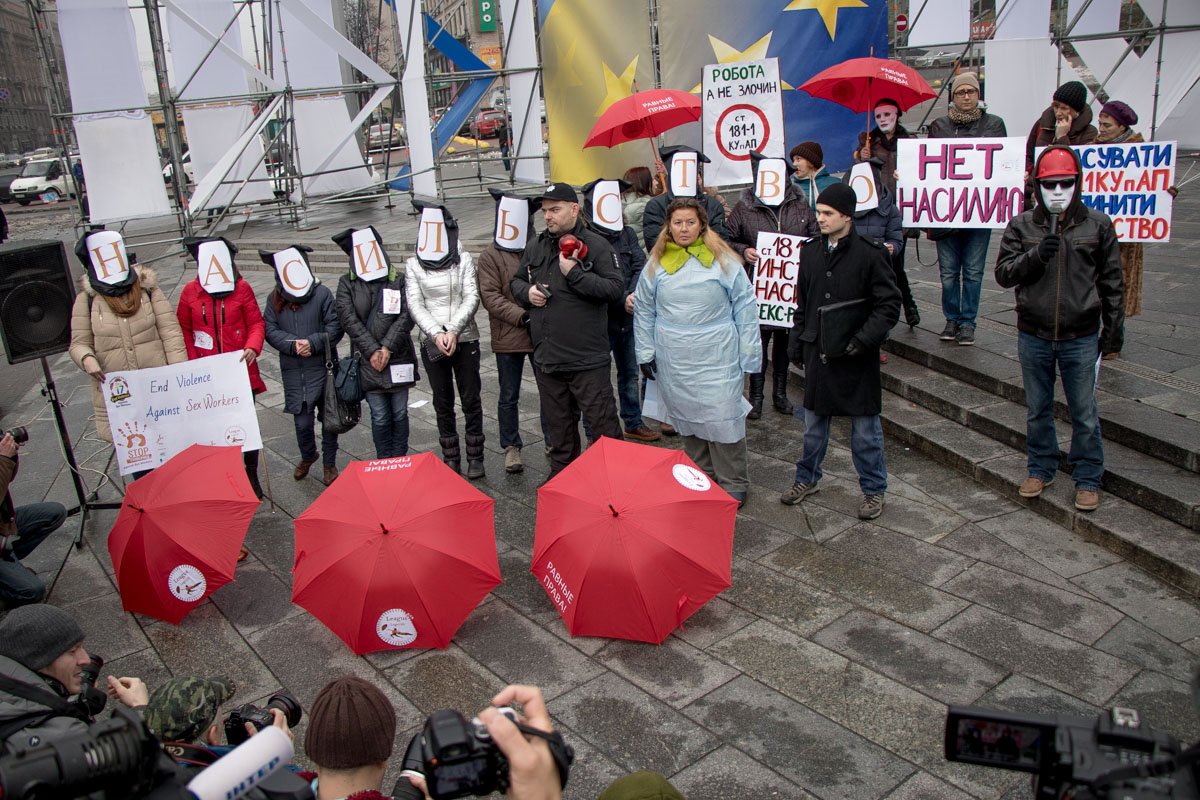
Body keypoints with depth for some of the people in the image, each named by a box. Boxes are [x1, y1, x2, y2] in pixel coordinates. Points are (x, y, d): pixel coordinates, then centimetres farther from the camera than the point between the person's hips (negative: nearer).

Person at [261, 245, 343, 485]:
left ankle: (329, 463, 27)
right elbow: (270, 330, -1)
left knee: (328, 417, 9)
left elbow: (335, 328, -7)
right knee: (302, 421, 4)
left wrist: (312, 343, -19)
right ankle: (307, 456, 33)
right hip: (292, 370, 2)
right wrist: (294, 344, -16)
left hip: (322, 367, -2)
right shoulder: (275, 298, 4)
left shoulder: (322, 293, -6)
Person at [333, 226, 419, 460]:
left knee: (399, 413, 8)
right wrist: (372, 350, -12)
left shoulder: (399, 280, 3)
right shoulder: (347, 283, 3)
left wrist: (388, 348, -13)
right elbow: (349, 319, -5)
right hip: (368, 361, 0)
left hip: (398, 358, 1)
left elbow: (406, 316, -4)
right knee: (379, 416, 2)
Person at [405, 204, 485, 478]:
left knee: (471, 400, 4)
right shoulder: (413, 265, 4)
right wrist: (436, 333, -16)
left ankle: (475, 458, 15)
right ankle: (451, 459, 20)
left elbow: (471, 298, -7)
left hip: (465, 340, -1)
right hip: (432, 343, 1)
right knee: (443, 404, 9)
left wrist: (453, 330, -18)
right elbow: (415, 304, -2)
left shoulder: (464, 260, 0)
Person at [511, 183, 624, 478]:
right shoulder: (535, 246, 11)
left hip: (588, 359, -6)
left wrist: (574, 273, -19)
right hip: (547, 357, 6)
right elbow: (516, 281, 23)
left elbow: (616, 289, -15)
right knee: (558, 428, 18)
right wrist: (527, 292, 0)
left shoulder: (595, 245, -7)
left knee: (603, 424, 0)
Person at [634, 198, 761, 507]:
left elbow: (745, 308, -1)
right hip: (673, 361, 3)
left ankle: (733, 485, 12)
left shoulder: (723, 260, -2)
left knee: (722, 418, -3)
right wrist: (645, 353, 8)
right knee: (687, 418, 12)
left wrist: (749, 356, -3)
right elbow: (643, 312, 13)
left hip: (716, 357, -3)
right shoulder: (656, 264, 6)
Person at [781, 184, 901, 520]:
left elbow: (889, 306, -10)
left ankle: (873, 489, 23)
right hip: (817, 353, 5)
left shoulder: (870, 254, -11)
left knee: (865, 428, 7)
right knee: (814, 421, 18)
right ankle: (808, 478, 35)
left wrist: (864, 339, -21)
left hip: (856, 357, -5)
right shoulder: (810, 252, 6)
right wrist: (797, 342, 13)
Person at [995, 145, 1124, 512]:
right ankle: (1041, 468, 32)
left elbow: (1111, 282, 5)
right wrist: (1036, 255, -21)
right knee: (1037, 410, 15)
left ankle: (1088, 478, 22)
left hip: (1081, 338, -1)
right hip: (1033, 336, 1)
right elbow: (1003, 273, -5)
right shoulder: (1022, 225, 0)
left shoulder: (1097, 225, -1)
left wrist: (1114, 327, 4)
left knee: (1085, 414, 7)